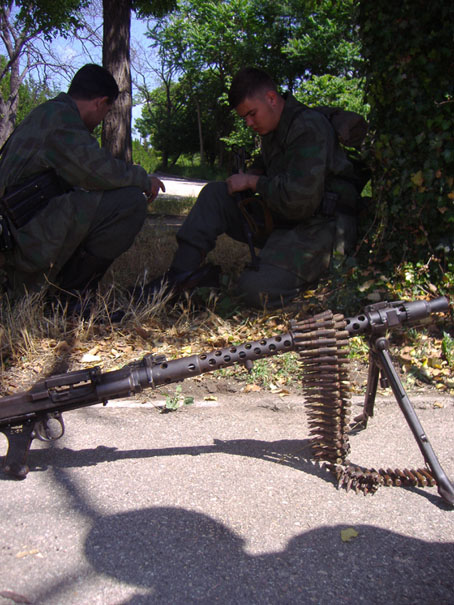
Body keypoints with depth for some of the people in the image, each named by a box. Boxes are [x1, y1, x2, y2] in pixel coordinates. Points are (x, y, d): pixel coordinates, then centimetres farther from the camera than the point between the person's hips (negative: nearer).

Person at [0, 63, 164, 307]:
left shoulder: (42, 115, 23)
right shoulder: (59, 115, -9)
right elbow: (100, 171, -17)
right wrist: (143, 180, 0)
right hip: (31, 241, -10)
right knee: (131, 201, -16)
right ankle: (71, 292, -7)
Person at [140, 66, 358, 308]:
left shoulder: (309, 128, -18)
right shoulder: (272, 128, 12)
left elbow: (299, 202, -26)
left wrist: (253, 182, -12)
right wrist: (248, 180, 7)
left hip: (318, 227, -9)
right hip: (282, 217, 9)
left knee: (256, 289, -27)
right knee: (214, 194, -1)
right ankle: (181, 273, -7)